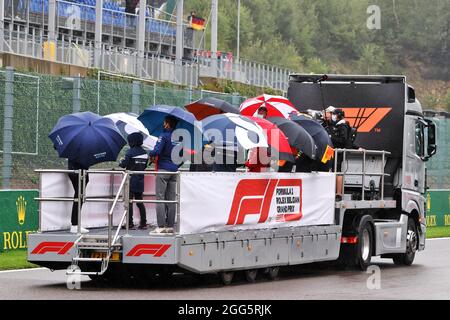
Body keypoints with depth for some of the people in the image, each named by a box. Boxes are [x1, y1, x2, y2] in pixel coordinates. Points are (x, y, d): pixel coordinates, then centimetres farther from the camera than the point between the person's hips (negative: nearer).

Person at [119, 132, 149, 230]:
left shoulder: (130, 152, -12)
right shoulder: (144, 153, 7)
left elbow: (125, 164, -14)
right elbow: (145, 166, 12)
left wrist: (120, 163, 7)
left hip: (131, 181, -6)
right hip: (140, 181, 6)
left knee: (129, 202, -2)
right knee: (140, 202, 12)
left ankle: (130, 223, -5)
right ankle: (143, 223, 10)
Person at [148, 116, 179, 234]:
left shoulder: (164, 136, -12)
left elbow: (157, 151, -21)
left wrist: (151, 154, -1)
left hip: (163, 169, -7)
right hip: (174, 169, 7)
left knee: (160, 198, -5)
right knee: (171, 199, 9)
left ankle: (161, 226, -11)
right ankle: (170, 226, 8)